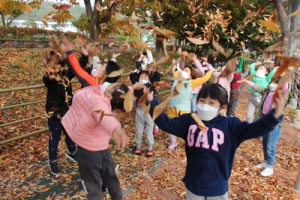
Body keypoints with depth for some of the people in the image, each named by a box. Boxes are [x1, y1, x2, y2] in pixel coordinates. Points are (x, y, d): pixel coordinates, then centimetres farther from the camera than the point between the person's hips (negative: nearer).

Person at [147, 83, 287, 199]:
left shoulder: (230, 125, -11)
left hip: (217, 188, -1)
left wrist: (275, 115, -38)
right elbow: (166, 123, -7)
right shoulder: (188, 121, -7)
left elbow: (252, 129, -21)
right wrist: (151, 102, -15)